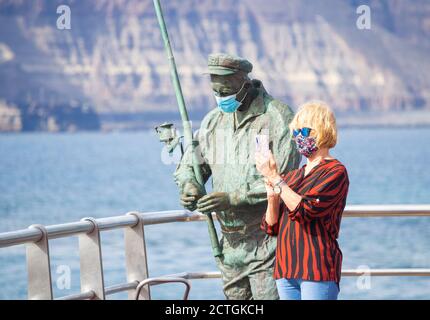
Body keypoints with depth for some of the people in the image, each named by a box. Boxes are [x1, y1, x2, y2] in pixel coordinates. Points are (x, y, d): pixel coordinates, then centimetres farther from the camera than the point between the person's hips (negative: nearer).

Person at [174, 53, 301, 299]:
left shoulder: (278, 117, -11)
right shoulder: (214, 119, 11)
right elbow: (190, 163, 17)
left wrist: (233, 198, -22)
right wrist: (189, 185, -8)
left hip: (267, 243, -7)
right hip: (230, 243, 7)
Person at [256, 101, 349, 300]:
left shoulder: (336, 172, -3)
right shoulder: (291, 177, 18)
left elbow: (305, 210, -17)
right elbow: (271, 227, 15)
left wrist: (274, 178, -13)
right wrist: (272, 197, -3)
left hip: (317, 269, -7)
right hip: (285, 270, 7)